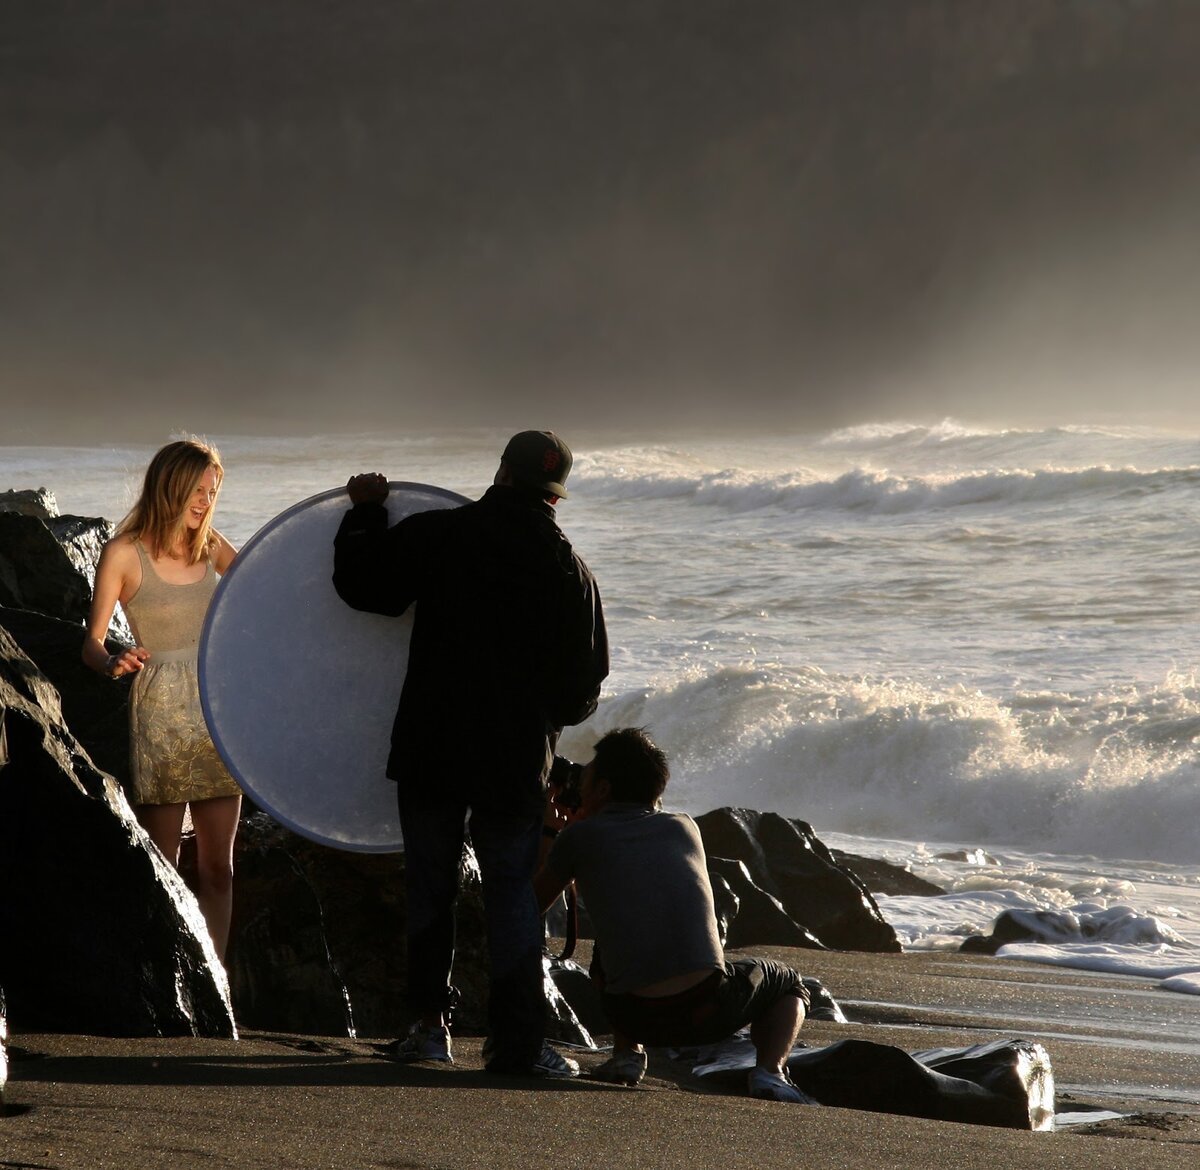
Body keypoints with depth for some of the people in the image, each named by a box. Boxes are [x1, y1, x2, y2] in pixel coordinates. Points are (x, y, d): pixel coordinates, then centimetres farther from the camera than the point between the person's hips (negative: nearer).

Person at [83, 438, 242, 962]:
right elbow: (92, 641, -7)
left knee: (217, 865, 5)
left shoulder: (209, 545, 7)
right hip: (161, 717, -5)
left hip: (217, 712, 5)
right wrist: (112, 663, -30)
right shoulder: (124, 554, -7)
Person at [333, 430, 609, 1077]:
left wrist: (364, 512, 14)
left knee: (430, 886, 14)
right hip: (517, 760, 0)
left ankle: (430, 1023, 15)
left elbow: (359, 582, -2)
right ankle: (517, 1041, 1)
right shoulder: (570, 571, 0)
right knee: (512, 893, 7)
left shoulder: (437, 535, -7)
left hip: (429, 750, 0)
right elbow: (583, 688, 5)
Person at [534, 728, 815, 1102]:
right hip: (710, 1009, 0)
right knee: (785, 984, 31)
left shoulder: (580, 837, 7)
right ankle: (769, 1070, 4)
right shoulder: (684, 828, 16)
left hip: (636, 1018, 0)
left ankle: (626, 1052, 17)